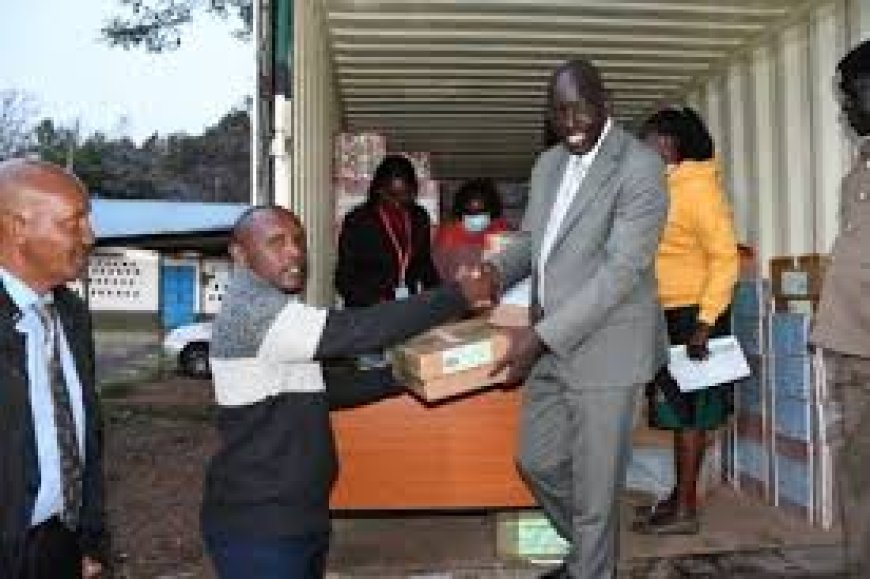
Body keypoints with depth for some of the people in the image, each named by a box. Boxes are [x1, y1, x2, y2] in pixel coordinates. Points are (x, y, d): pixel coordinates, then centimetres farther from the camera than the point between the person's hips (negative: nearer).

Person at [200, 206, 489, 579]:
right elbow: (358, 330, -28)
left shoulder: (274, 312, 13)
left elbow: (326, 387, 14)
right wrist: (458, 295, -22)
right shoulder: (254, 310, -20)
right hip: (258, 527, -9)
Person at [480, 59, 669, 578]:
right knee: (537, 461, 19)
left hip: (605, 348, -7)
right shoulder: (548, 164, 10)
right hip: (549, 344, 8)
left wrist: (542, 335, -26)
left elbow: (623, 269, -22)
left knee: (595, 485, 6)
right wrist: (498, 269, -6)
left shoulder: (640, 167, -15)